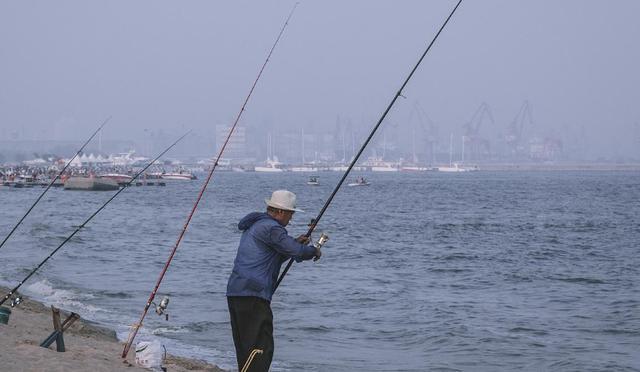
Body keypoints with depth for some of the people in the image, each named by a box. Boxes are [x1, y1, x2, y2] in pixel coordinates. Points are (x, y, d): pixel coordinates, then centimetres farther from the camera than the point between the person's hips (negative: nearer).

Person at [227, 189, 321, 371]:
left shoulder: (255, 225, 23)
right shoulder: (271, 228, -10)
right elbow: (296, 252, -17)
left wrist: (295, 242, 20)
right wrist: (314, 251, 3)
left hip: (235, 292, 10)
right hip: (252, 296, -10)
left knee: (246, 348, 12)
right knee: (261, 347, -12)